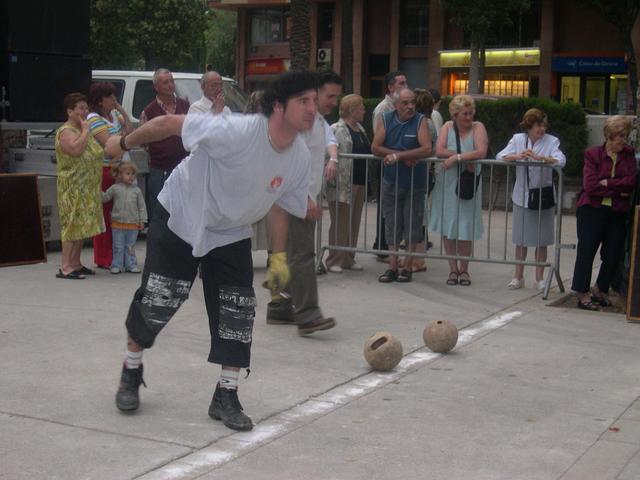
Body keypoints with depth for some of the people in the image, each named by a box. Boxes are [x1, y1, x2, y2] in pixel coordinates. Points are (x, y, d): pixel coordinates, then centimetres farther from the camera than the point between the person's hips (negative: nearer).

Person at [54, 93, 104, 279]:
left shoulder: (83, 131, 17)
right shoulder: (66, 132, -11)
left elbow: (93, 154, 30)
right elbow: (76, 149, -30)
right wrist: (85, 130, -19)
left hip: (87, 188, 9)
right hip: (73, 188, -9)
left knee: (82, 225, 10)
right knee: (73, 224, -11)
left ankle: (76, 264, 15)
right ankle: (65, 267, -11)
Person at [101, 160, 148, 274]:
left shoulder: (137, 190, 4)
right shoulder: (114, 188, 1)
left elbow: (141, 206, 6)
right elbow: (104, 197, 8)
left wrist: (142, 220, 3)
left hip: (133, 224, 1)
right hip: (118, 223, -1)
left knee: (130, 246, 9)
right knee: (118, 247, 5)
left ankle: (131, 265, 17)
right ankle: (117, 266, 11)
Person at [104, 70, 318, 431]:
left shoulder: (300, 157, -14)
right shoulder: (236, 131, -34)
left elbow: (280, 204, 4)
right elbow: (169, 123, -24)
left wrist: (279, 258, 5)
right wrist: (124, 143, -11)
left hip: (232, 234, 5)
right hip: (179, 219, -4)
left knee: (238, 312, -5)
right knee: (156, 303, -1)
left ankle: (226, 396, 9)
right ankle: (132, 372, 26)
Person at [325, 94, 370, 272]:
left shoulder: (360, 129, 18)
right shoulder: (337, 129, -8)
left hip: (359, 183, 8)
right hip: (342, 183, -8)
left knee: (354, 223, 11)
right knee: (340, 223, -3)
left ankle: (348, 259, 18)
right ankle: (334, 260, 4)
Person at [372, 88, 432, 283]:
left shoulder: (420, 120, -6)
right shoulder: (386, 119, 1)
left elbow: (427, 149, -18)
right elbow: (375, 148, -7)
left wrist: (398, 155, -20)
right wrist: (404, 156, -15)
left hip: (415, 182, -2)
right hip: (391, 181, 2)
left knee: (412, 225, 3)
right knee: (392, 225, 6)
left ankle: (407, 267, 11)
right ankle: (392, 267, 12)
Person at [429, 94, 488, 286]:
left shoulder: (478, 127, -2)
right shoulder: (448, 127, 4)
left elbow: (481, 152, -17)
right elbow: (439, 151, -11)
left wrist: (457, 157, -20)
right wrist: (465, 158, -18)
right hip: (447, 184, 2)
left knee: (465, 228, 2)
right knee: (447, 227, 4)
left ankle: (464, 269, 15)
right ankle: (453, 269, 14)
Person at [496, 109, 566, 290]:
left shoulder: (551, 141, -6)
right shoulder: (518, 139, 1)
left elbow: (561, 161, -21)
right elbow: (500, 156, -9)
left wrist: (539, 157, -33)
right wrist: (517, 156, -28)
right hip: (522, 195, 2)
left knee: (541, 240, 6)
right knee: (521, 239, 9)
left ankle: (539, 279, 17)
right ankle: (518, 277, 20)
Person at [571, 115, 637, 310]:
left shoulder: (628, 154, 7)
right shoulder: (593, 154, -3)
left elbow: (631, 181, -6)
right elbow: (590, 186, -13)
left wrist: (607, 183, -14)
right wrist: (617, 191, -11)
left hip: (617, 212, 4)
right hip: (592, 209, -3)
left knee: (613, 254, 6)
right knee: (587, 250, -2)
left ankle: (599, 290, 25)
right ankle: (583, 294, 5)